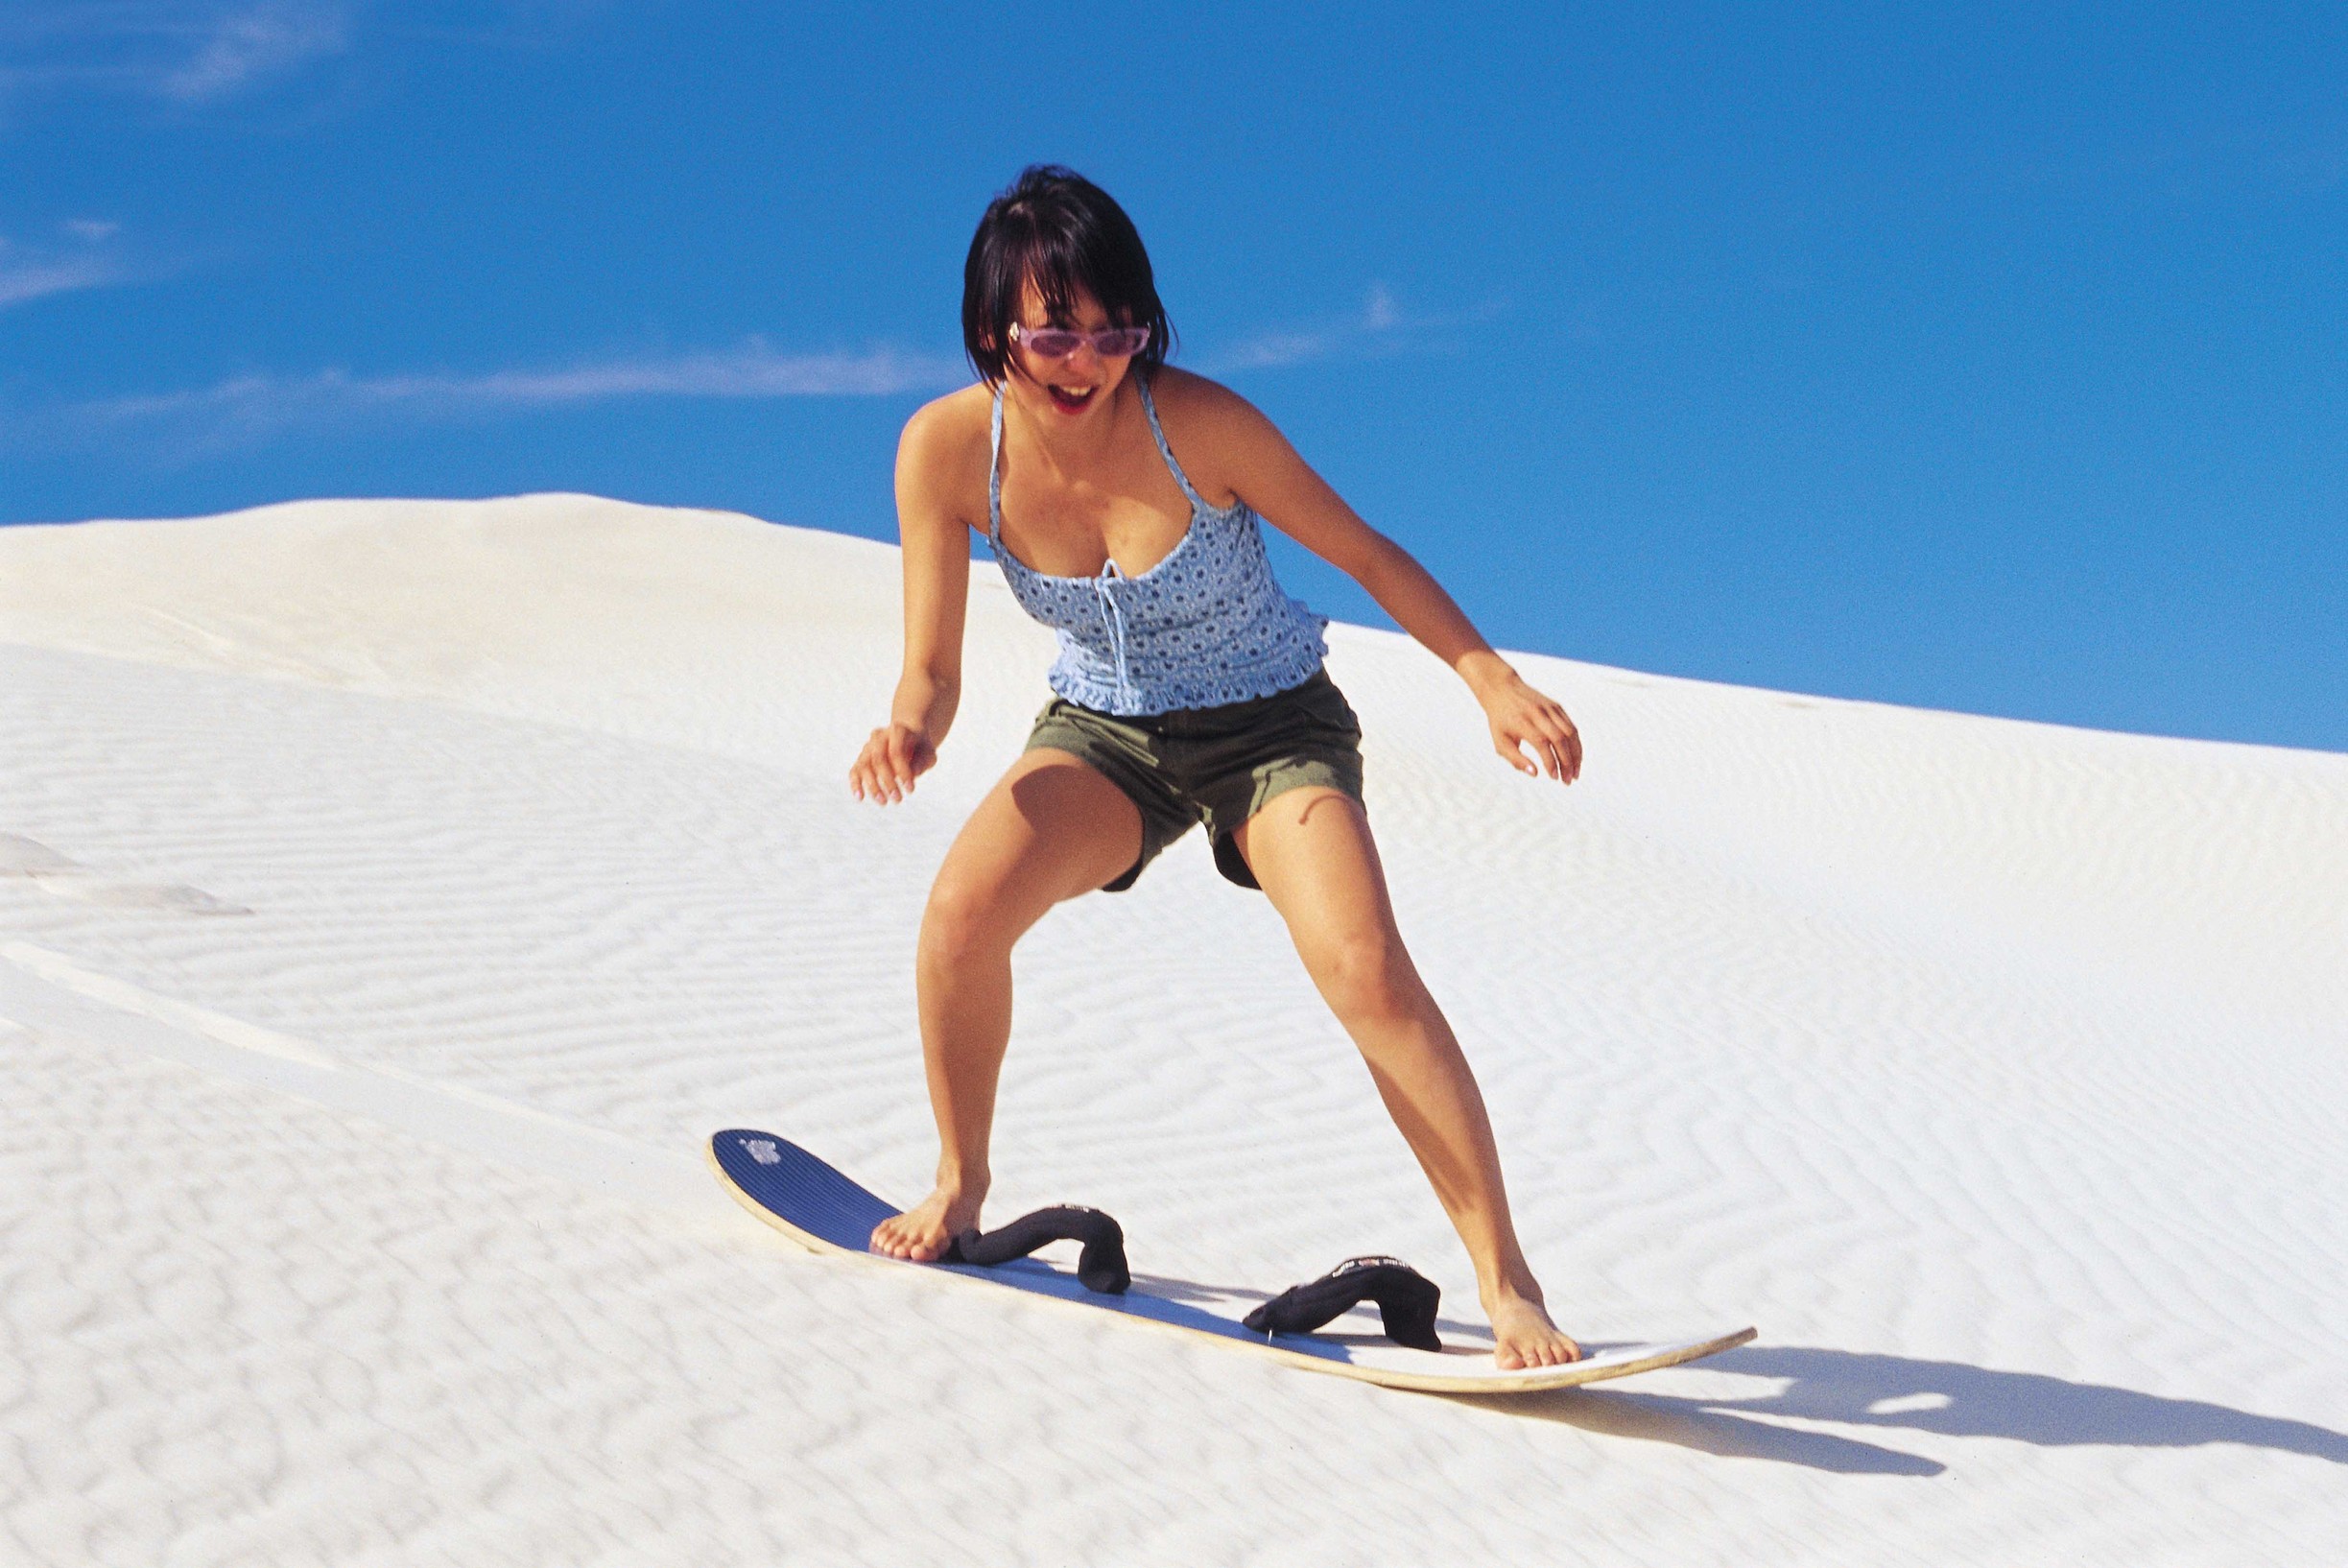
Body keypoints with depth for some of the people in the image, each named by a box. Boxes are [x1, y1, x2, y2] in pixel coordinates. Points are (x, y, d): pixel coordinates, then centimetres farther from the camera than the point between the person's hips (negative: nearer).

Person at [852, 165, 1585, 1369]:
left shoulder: (1197, 423, -27)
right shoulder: (946, 446, -18)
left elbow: (1362, 551, -13)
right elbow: (932, 668, -13)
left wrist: (1491, 680, -21)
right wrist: (910, 728, -36)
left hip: (1271, 722, -2)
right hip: (1104, 729, 3)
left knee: (1364, 969, -25)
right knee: (963, 908, -24)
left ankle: (1506, 1281, -14)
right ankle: (960, 1188, 4)